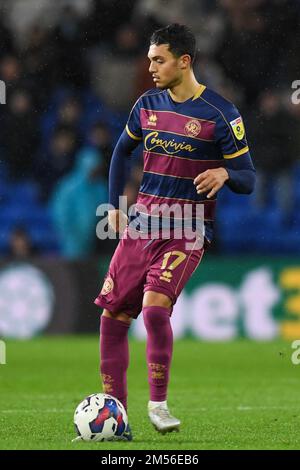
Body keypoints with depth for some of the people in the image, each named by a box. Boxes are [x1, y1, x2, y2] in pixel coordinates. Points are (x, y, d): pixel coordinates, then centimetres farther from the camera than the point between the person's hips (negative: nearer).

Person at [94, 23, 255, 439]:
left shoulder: (220, 115, -9)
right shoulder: (148, 105, 7)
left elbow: (247, 180, -6)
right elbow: (122, 151, 25)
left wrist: (224, 173, -29)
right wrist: (115, 205, 18)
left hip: (187, 230, -5)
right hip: (141, 224, 5)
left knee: (155, 306, -25)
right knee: (113, 316, 0)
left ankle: (158, 403, -9)